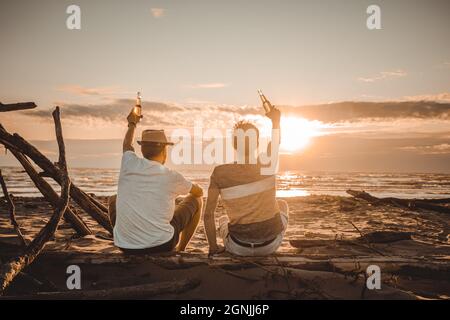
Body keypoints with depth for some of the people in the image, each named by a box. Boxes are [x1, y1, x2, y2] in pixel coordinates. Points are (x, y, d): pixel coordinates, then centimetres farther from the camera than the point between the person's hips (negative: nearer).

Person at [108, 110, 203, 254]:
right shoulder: (171, 176, -7)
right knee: (195, 200, 16)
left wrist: (132, 124, 44)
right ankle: (180, 250, 26)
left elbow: (127, 145, 24)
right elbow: (199, 192, 14)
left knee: (114, 199, 30)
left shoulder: (129, 164, -3)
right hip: (161, 246, -3)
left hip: (125, 246, 3)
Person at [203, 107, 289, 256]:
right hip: (270, 245, 0)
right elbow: (275, 141, 12)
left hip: (239, 248, 0)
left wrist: (213, 247, 3)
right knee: (282, 205, 31)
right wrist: (275, 120, 31)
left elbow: (208, 214, -11)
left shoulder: (219, 173, -14)